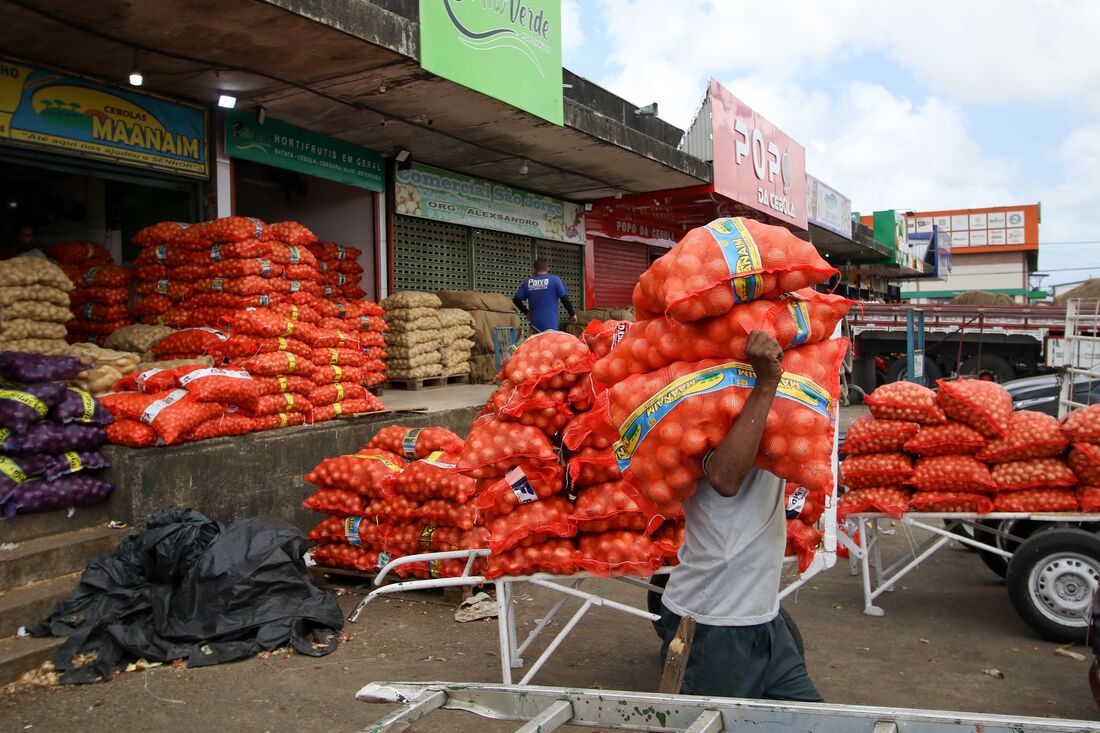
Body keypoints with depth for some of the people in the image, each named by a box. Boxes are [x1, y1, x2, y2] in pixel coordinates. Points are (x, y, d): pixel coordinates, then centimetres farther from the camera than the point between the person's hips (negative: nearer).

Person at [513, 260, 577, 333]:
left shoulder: (527, 282, 8)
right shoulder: (555, 280, -1)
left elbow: (516, 300, 8)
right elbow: (565, 299, -3)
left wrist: (526, 312, 21)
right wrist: (572, 314, 9)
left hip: (535, 325, 4)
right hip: (550, 325, -3)